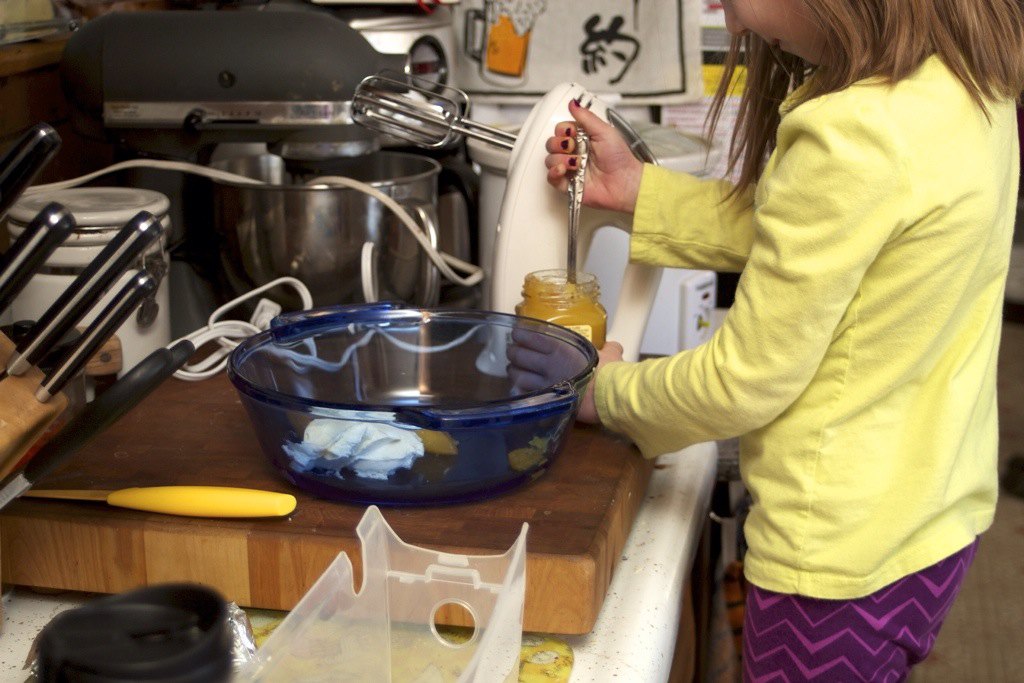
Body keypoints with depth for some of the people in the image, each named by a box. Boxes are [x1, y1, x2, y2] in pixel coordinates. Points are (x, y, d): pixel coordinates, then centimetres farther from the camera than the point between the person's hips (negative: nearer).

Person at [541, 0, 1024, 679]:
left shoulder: (852, 137, -29)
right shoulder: (962, 77, -2)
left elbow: (745, 382, -20)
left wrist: (607, 392, -2)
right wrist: (635, 188, 6)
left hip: (845, 559, -8)